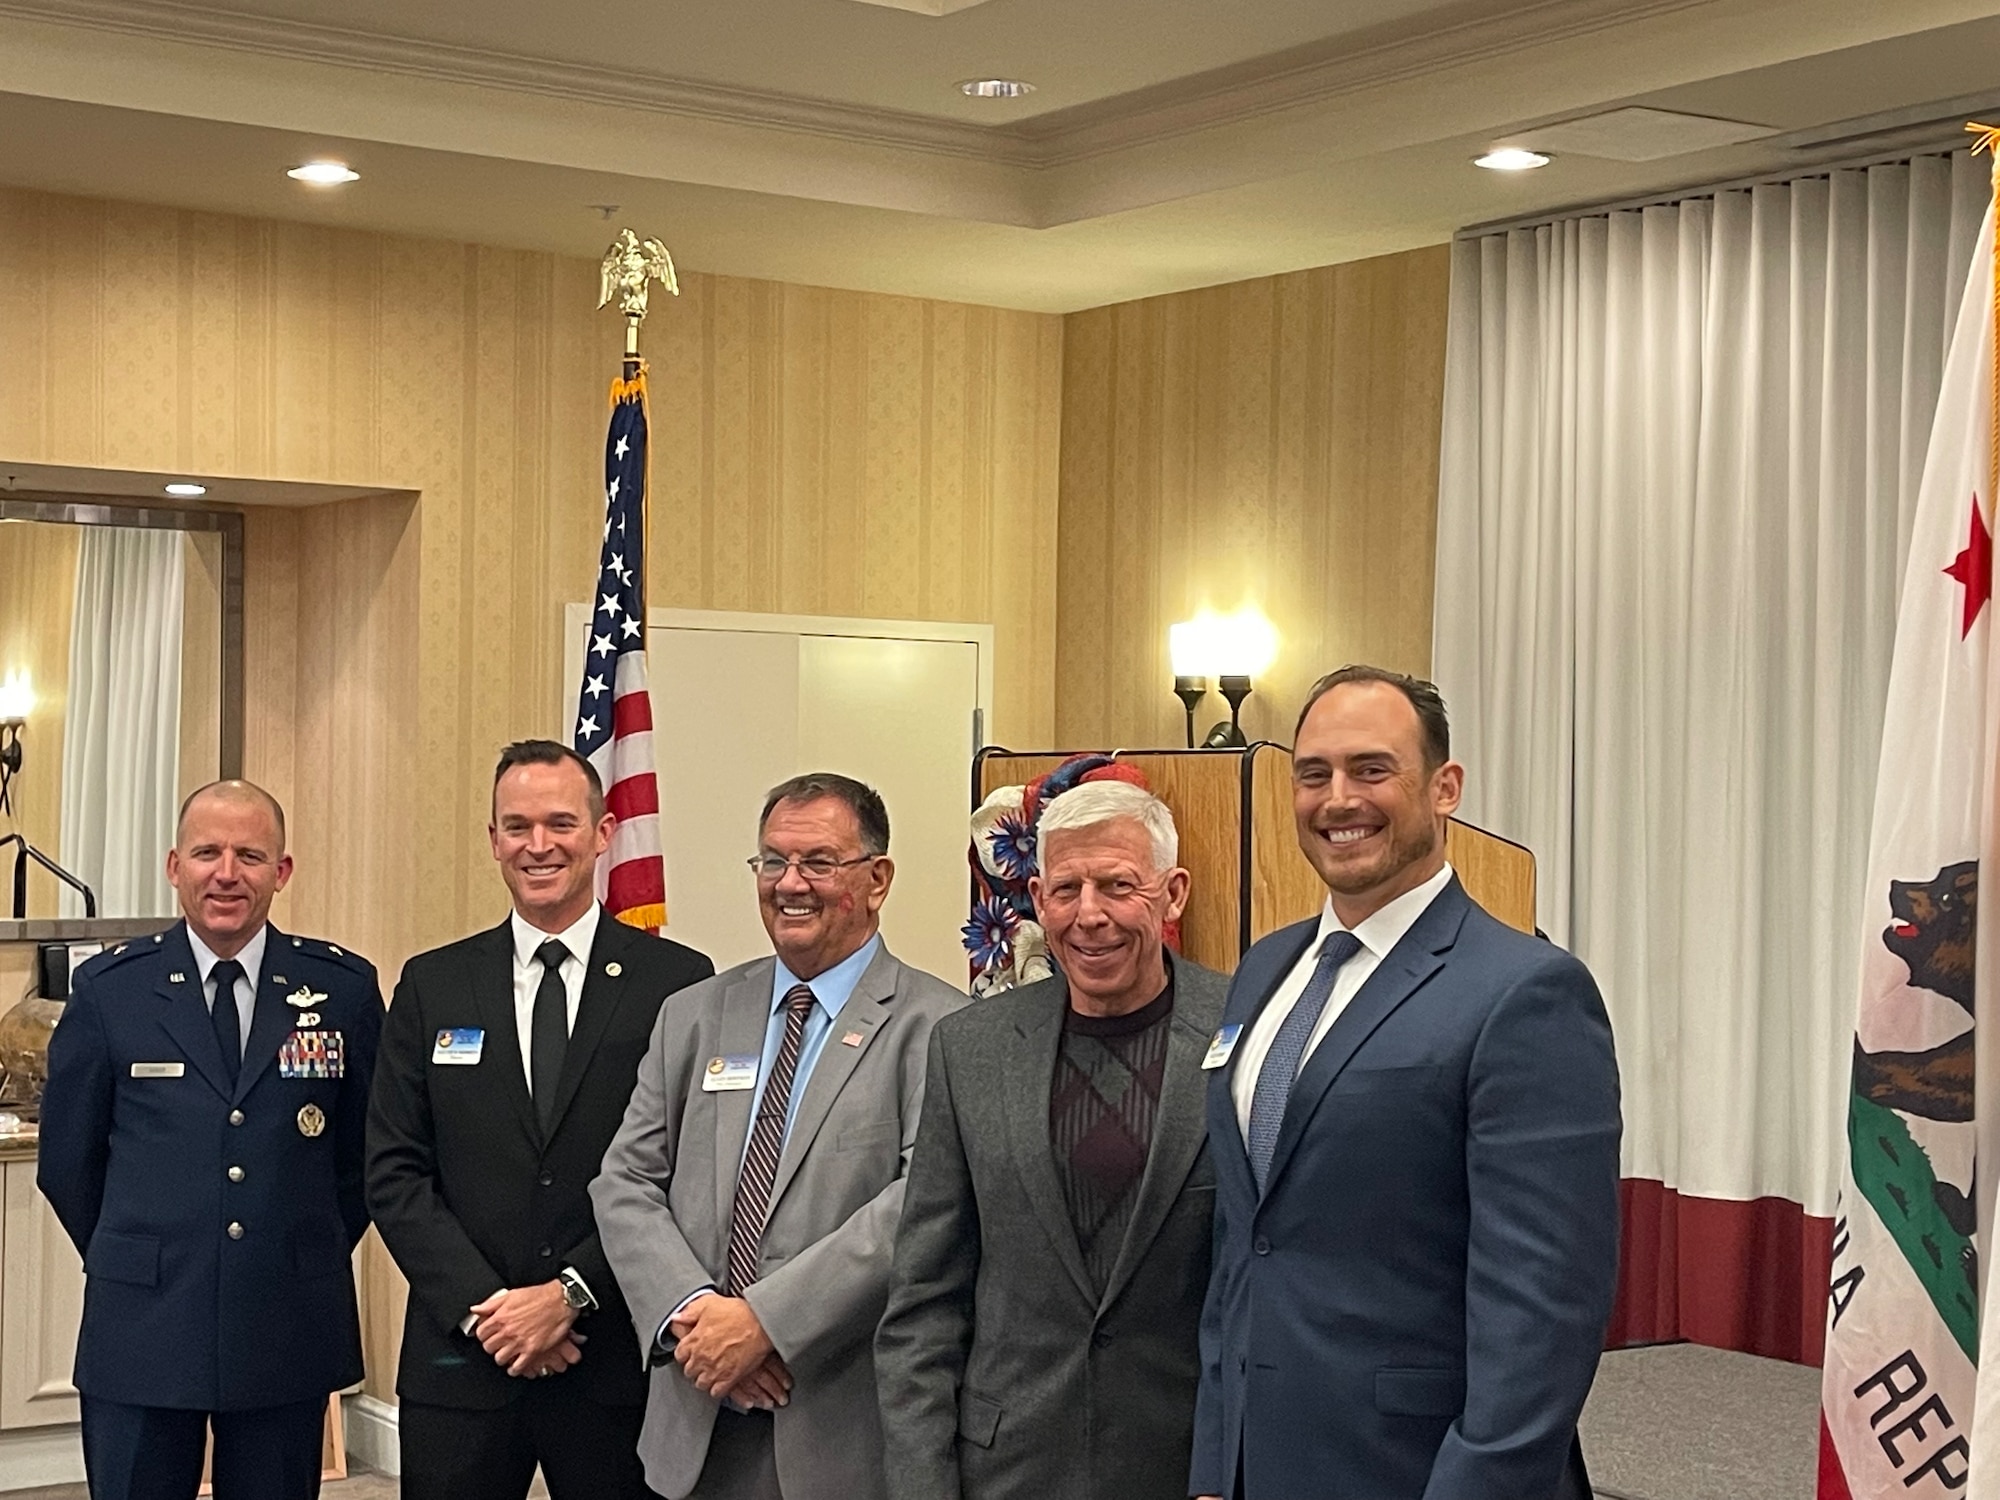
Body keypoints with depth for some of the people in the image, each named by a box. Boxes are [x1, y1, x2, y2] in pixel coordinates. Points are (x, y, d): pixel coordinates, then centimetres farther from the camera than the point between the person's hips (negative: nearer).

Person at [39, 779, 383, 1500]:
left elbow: (369, 1150, 10)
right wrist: (132, 1259, 10)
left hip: (290, 1331, 1)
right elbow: (66, 1160, 8)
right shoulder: (108, 989, 0)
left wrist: (315, 1253, 10)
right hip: (141, 1331, 0)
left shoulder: (343, 987, 1)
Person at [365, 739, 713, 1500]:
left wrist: (571, 1295, -12)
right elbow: (394, 1173, 3)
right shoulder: (432, 986, 7)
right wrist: (483, 1307, -8)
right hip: (459, 1358, 2)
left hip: (618, 1363, -2)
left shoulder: (678, 981, -1)